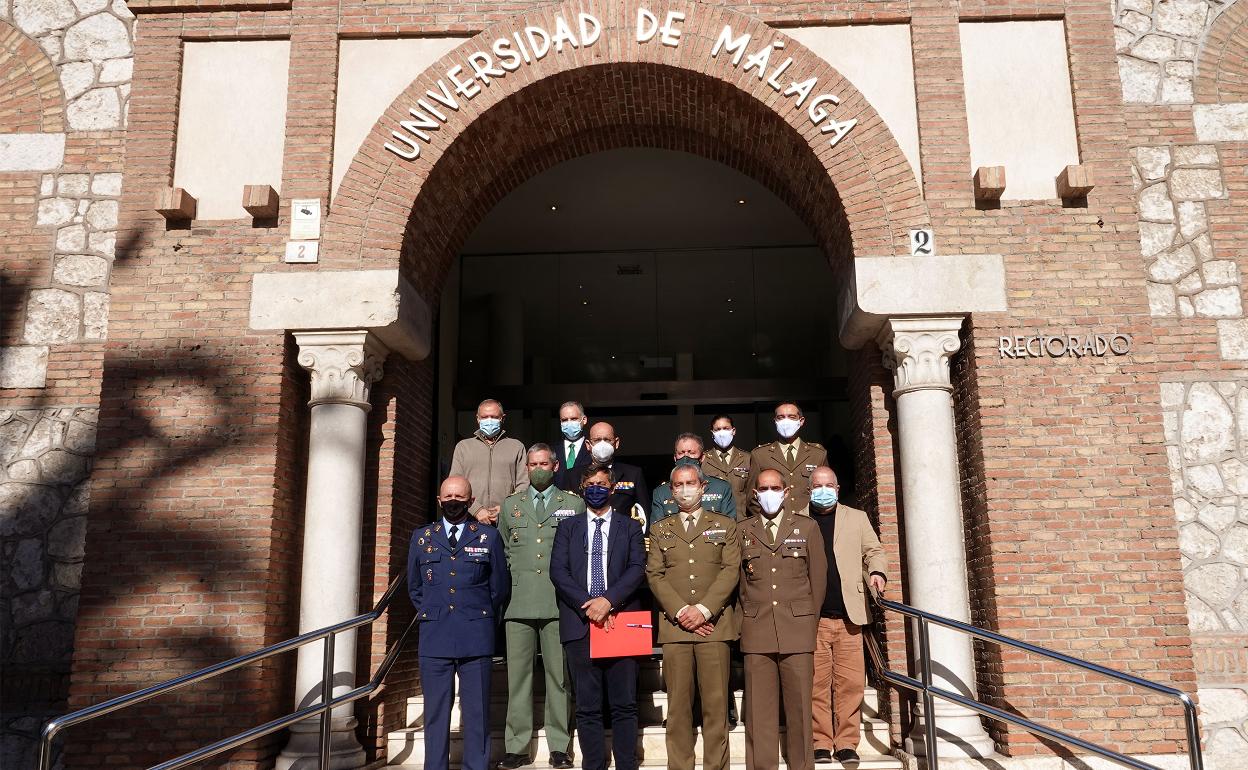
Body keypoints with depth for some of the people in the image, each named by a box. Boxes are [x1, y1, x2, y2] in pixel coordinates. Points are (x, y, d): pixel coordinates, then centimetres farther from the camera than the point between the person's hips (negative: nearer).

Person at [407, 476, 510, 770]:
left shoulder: (489, 536, 6)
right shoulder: (421, 537, 11)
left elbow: (500, 587, 12)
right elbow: (414, 587, 20)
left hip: (476, 637, -1)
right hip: (434, 637, 1)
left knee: (477, 712, 2)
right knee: (435, 712, 4)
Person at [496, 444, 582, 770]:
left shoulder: (574, 504, 11)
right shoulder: (510, 505, 17)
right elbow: (503, 551, 20)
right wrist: (510, 580, 9)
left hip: (559, 602, -2)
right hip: (519, 602, 2)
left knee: (559, 675, 0)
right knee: (518, 675, 2)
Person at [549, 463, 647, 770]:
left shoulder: (629, 526, 13)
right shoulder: (568, 527, 15)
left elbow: (637, 568, 0)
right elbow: (558, 571, 3)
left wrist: (608, 600, -14)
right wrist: (587, 604, -10)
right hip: (580, 623, 1)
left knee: (624, 705, 1)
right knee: (587, 707, 4)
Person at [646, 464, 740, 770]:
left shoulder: (725, 526, 12)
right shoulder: (659, 530, 17)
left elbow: (731, 570, 1)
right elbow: (654, 575, 7)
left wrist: (704, 609, -11)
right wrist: (681, 612, -7)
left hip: (714, 624, -1)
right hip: (674, 626, 1)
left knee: (716, 703, -4)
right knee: (678, 704, 0)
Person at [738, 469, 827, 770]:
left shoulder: (807, 527, 10)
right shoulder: (742, 531, 11)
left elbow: (818, 579, 11)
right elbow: (737, 581, 11)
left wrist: (810, 623, 9)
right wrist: (746, 623, 4)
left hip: (797, 632, 0)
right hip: (757, 634, 1)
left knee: (800, 708, 0)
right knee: (759, 712, 1)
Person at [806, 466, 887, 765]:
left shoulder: (856, 517, 14)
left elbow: (873, 551, 12)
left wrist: (877, 572, -8)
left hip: (848, 615, 1)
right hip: (811, 616, -1)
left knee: (851, 682, -1)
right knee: (817, 683, -1)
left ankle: (847, 744, 8)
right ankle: (821, 744, 8)